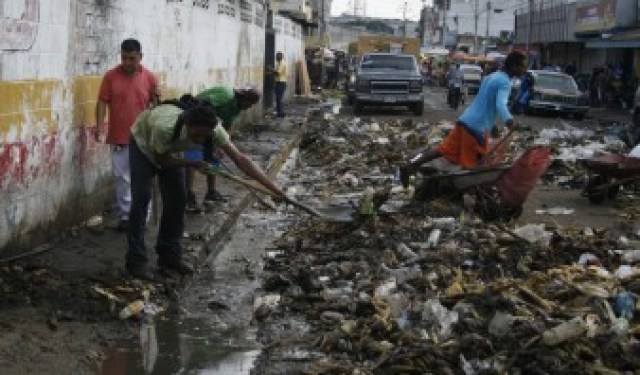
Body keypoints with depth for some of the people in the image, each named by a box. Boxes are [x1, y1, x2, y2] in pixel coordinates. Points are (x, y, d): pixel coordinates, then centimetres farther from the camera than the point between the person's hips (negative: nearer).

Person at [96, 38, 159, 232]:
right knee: (122, 178, 7)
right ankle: (125, 216, 15)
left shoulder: (149, 78, -1)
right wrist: (99, 126, -13)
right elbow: (102, 102, -3)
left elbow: (155, 105, 4)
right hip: (118, 137, 0)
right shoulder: (110, 76, -2)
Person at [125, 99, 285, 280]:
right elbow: (160, 159, -26)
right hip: (143, 144, -5)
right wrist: (192, 164, -30)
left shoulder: (211, 129, -33)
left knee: (177, 199, 0)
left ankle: (169, 255, 14)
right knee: (141, 198, -13)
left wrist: (273, 188, -38)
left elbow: (240, 159, -33)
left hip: (170, 151, 5)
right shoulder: (165, 127, -46)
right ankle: (136, 261, -7)